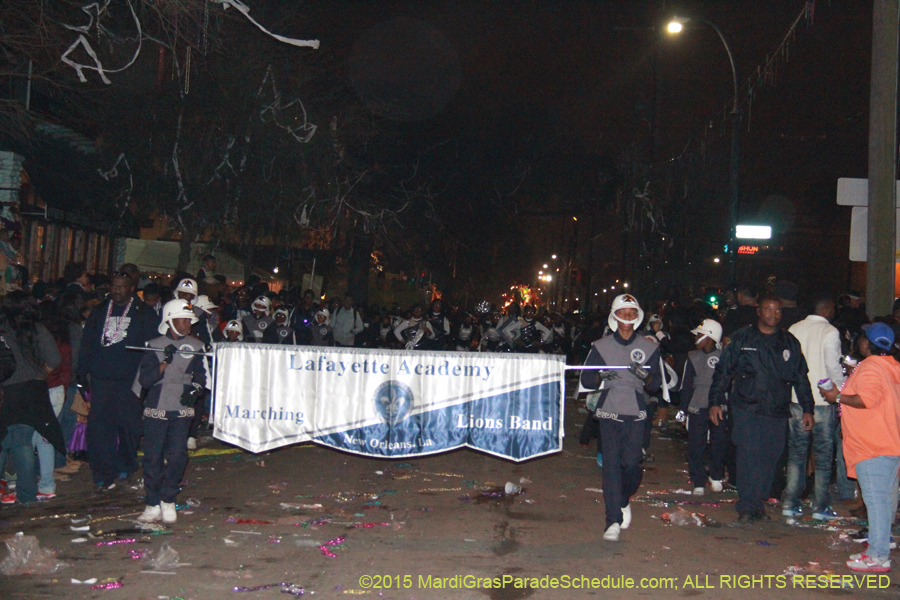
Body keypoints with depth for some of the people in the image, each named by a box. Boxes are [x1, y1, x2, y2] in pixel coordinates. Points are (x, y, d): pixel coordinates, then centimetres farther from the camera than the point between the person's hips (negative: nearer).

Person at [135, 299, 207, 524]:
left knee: (177, 455, -7)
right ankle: (153, 504, 11)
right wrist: (165, 362, -15)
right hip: (156, 408, 0)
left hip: (182, 410, 1)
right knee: (153, 456, -1)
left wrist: (195, 391, -8)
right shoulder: (154, 345, 4)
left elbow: (202, 377, 12)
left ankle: (168, 501, 10)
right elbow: (144, 380, -2)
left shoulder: (196, 347, 8)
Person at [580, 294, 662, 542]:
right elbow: (586, 380, 6)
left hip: (636, 414, 1)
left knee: (631, 463, -4)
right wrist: (601, 377, -14)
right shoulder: (600, 346, 7)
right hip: (609, 412, 0)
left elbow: (656, 385, 7)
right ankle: (613, 521, -2)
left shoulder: (649, 347, 8)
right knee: (611, 464, -7)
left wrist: (645, 377, -15)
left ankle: (624, 500, 27)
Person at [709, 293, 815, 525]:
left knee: (769, 459, 6)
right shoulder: (741, 338, 4)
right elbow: (723, 371, 4)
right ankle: (746, 508, -4)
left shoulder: (789, 343, 12)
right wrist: (715, 401, -2)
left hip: (777, 412, 3)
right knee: (749, 458, -9)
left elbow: (801, 378, 17)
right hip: (746, 409, -3)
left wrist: (807, 408, 12)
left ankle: (758, 504, 20)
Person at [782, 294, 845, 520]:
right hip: (822, 400, -4)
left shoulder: (794, 329, 5)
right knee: (824, 453, 7)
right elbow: (833, 367, -12)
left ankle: (790, 503, 12)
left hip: (796, 399, 4)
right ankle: (820, 506, 10)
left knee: (796, 451, 11)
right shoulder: (830, 332, -9)